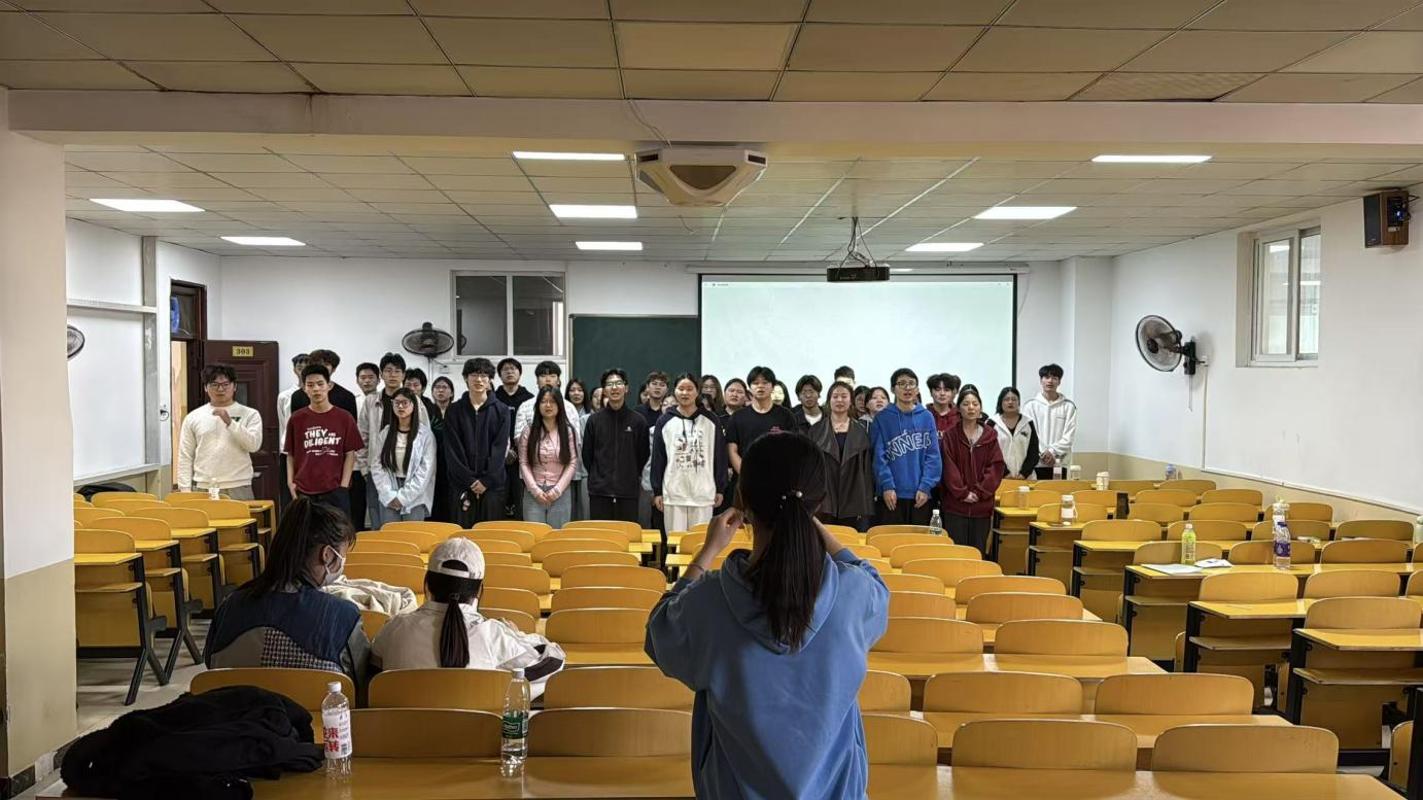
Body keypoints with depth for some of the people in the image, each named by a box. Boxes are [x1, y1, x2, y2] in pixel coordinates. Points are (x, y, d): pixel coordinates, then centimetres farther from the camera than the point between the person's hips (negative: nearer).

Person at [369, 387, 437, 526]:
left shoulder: (425, 433, -2)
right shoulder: (383, 433, 7)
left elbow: (426, 469, -6)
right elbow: (376, 465, 3)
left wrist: (404, 496, -9)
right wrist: (389, 495, -8)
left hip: (415, 497, -2)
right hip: (388, 498, 2)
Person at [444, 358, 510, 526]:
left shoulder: (501, 410, 5)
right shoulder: (454, 410, 6)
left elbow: (500, 448, -1)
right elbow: (452, 449, 0)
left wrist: (487, 480, -10)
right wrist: (469, 480, -9)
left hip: (492, 484, 0)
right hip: (461, 484, 1)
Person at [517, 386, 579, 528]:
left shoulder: (569, 431, 4)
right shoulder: (528, 431, 5)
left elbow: (572, 463, 0)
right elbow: (523, 463, 1)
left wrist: (557, 490, -8)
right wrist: (535, 490, -8)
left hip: (560, 494, 0)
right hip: (534, 493, 0)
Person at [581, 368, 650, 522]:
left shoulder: (638, 420, 2)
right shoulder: (594, 419, 3)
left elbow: (644, 454, 10)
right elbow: (587, 454, 10)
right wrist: (598, 477, 11)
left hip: (628, 492, 0)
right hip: (599, 492, 0)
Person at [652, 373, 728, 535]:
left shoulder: (711, 421, 5)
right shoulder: (665, 422, 5)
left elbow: (720, 456, 6)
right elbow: (657, 458, 6)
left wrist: (720, 489, 3)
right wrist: (657, 491, 2)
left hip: (703, 494, 0)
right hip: (673, 493, 0)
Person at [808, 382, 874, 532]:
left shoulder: (861, 432, 9)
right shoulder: (816, 430, 8)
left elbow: (868, 469, 7)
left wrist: (867, 502, 0)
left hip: (854, 504, 1)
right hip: (824, 502, -1)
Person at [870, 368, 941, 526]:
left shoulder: (926, 417, 6)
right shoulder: (882, 418, 2)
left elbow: (933, 455, 2)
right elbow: (879, 456, -4)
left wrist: (926, 486, -8)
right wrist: (887, 486, -14)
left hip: (920, 495, 2)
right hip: (892, 495, -2)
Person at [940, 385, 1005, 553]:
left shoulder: (990, 436, 5)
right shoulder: (950, 435, 0)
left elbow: (996, 467, 0)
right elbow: (948, 467, -5)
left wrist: (980, 492, -9)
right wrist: (962, 492, -12)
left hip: (982, 505, 2)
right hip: (955, 505, -2)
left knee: (978, 552, 7)